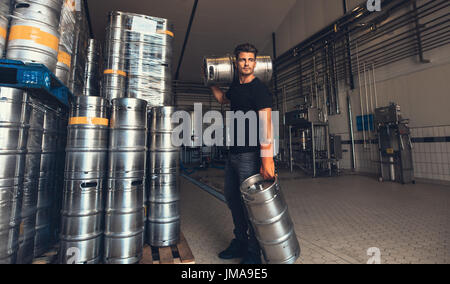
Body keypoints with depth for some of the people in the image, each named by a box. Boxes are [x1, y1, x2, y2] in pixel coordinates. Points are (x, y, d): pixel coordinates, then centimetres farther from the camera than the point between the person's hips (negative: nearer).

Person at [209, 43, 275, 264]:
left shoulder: (259, 89, -10)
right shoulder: (236, 86, 15)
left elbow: (266, 124, -21)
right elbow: (223, 99, 38)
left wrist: (267, 158, -29)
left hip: (249, 154, -9)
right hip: (233, 152, 9)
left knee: (249, 202, -3)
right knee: (232, 198, 16)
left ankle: (253, 253, 17)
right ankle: (240, 242, 33)